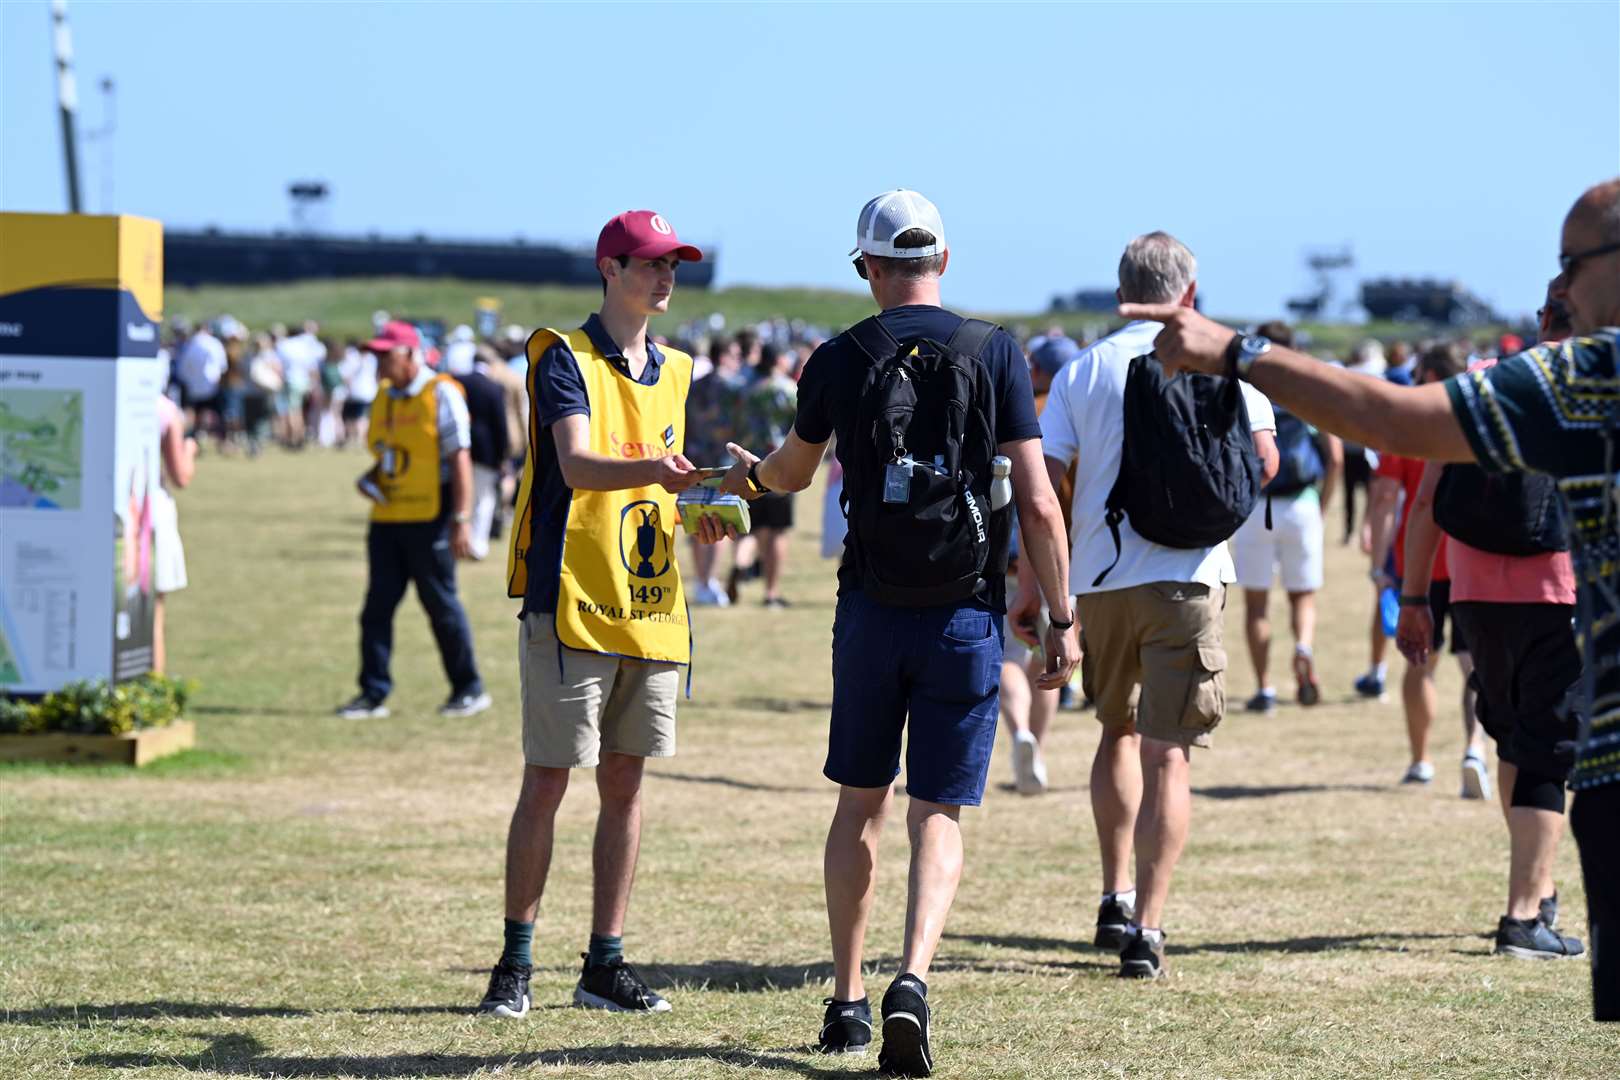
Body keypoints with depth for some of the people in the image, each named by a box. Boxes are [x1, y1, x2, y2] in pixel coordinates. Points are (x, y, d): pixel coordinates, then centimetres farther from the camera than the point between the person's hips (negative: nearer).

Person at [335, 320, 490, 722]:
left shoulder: (441, 394, -9)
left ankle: (470, 689, 11)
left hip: (428, 519, -7)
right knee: (377, 607, 3)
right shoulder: (384, 396, 14)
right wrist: (369, 480, 3)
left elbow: (460, 459, -13)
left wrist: (461, 519, -19)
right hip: (387, 518, 7)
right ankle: (374, 694, 7)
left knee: (441, 604, -1)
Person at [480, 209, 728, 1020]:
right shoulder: (565, 358, -6)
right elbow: (577, 466, -22)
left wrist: (696, 514, 8)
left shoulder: (673, 371, 16)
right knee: (547, 782, -4)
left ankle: (604, 964, 14)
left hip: (651, 607, 6)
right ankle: (516, 962, 4)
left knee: (625, 782, 8)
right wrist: (656, 471, -38)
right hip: (571, 604, -6)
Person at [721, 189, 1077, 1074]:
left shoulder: (840, 359, 1)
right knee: (937, 815, 2)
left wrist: (748, 476, 44)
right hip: (965, 616, -1)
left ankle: (846, 1000, 19)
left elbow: (792, 472, 20)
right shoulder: (994, 352, -4)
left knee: (861, 803, 15)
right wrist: (1061, 620, 0)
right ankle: (913, 978, -20)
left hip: (871, 611, 1)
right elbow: (1038, 503, -8)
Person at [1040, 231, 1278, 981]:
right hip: (1185, 574, -2)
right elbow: (1263, 459, -4)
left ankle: (1115, 898, 23)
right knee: (1167, 752, -2)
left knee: (1119, 731, 23)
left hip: (1099, 577, 2)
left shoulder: (1084, 369, 6)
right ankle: (1146, 928, -10)